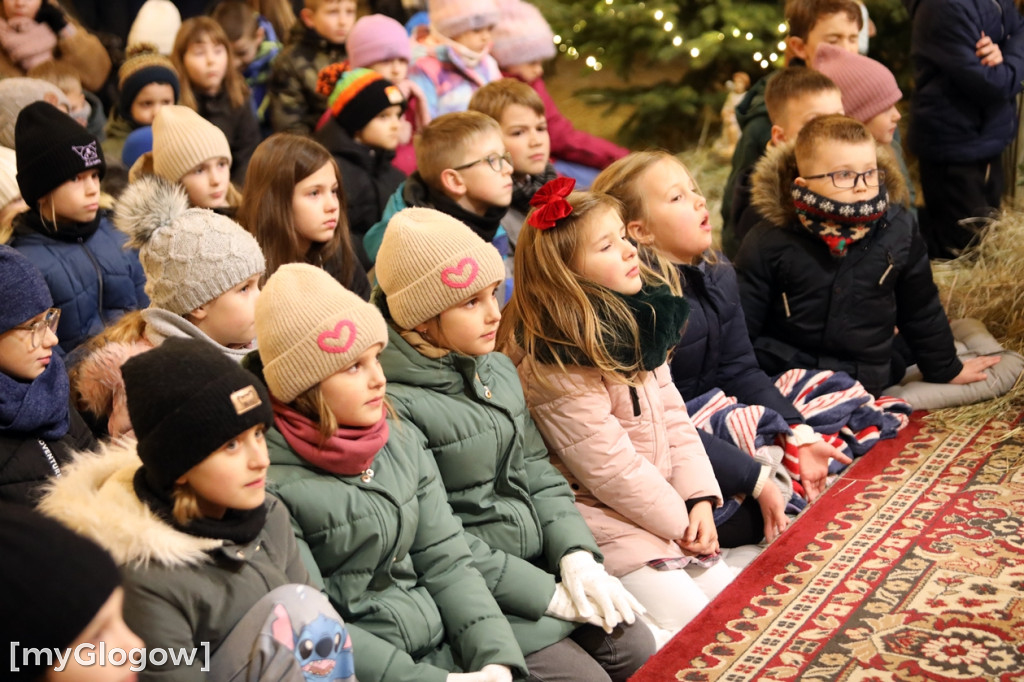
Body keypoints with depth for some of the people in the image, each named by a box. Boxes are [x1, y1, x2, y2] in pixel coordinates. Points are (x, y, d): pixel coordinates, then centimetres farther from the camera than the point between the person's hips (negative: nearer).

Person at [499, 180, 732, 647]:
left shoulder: (638, 323, 6)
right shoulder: (554, 364, -22)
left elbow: (673, 415, 8)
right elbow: (609, 467, -20)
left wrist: (700, 499, -4)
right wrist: (680, 522, -11)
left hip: (668, 506, 9)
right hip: (604, 519, -9)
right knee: (689, 617, -15)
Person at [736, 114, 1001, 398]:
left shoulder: (898, 231, 1)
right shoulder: (771, 240, -8)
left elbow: (921, 311, 16)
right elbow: (743, 321, 0)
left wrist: (946, 370, 24)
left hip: (868, 383, 3)